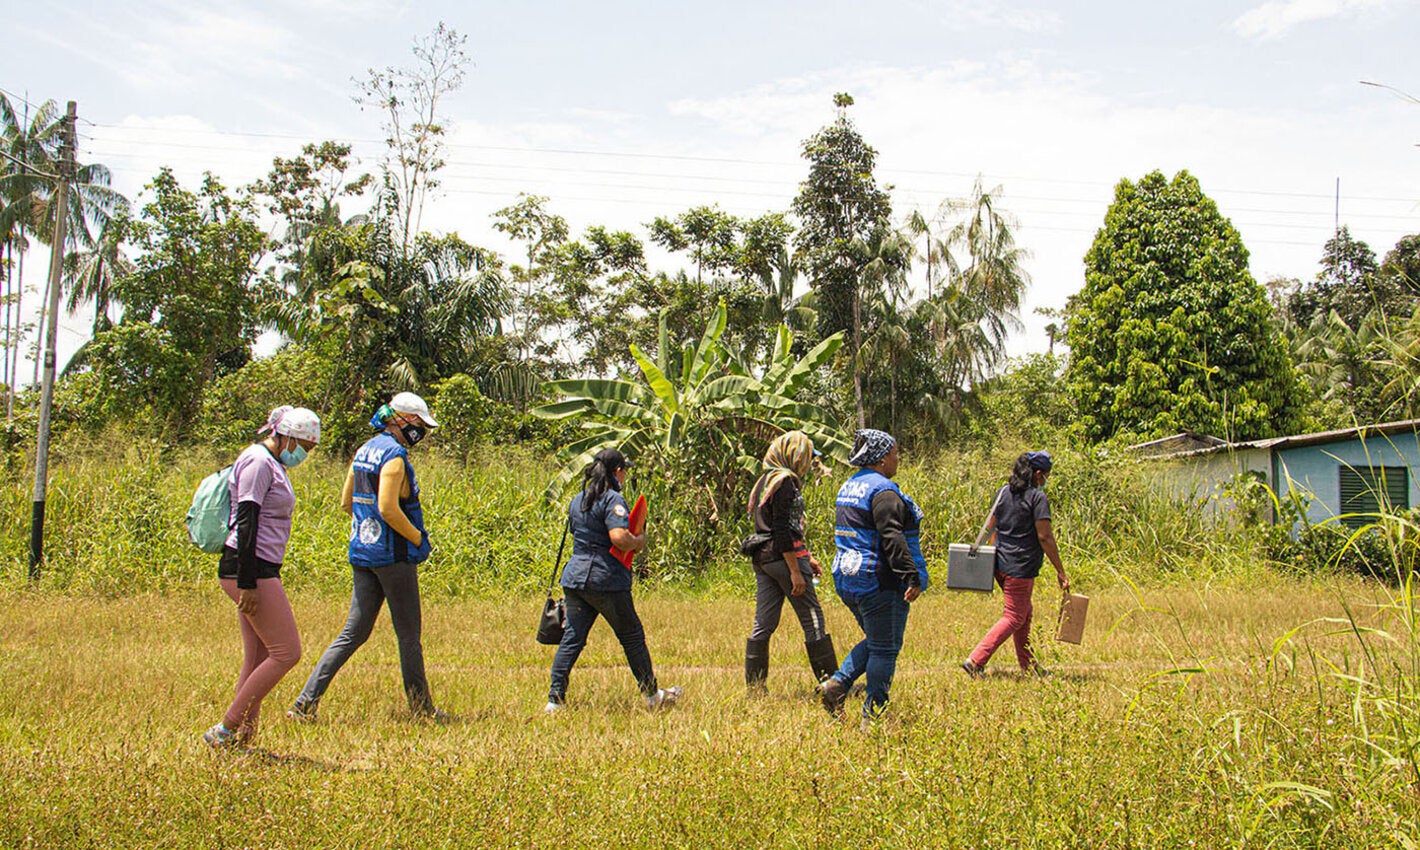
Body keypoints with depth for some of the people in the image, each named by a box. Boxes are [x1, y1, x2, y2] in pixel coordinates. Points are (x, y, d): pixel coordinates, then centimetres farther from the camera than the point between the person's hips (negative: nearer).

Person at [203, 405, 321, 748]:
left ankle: (243, 737, 10)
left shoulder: (272, 464, 19)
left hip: (261, 570, 10)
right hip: (250, 569, -10)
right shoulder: (258, 462, -12)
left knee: (258, 660, 8)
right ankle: (225, 730, -4)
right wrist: (248, 583, -22)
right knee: (287, 653, -9)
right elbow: (245, 523, -18)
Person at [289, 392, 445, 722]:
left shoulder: (364, 451, 13)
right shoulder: (394, 456, -15)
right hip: (393, 555, -8)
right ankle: (422, 709, 13)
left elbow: (347, 503, 18)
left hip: (362, 554, 8)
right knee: (409, 636, 4)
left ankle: (306, 702, 2)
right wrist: (418, 539, -12)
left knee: (353, 633, 9)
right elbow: (388, 509, -24)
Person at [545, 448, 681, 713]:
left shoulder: (577, 500, 14)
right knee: (632, 637, 8)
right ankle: (652, 695, 19)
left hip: (575, 575, 7)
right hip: (606, 579, -7)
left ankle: (555, 700, 2)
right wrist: (638, 541, -5)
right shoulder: (612, 499, -11)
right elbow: (619, 537, -25)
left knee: (572, 638, 7)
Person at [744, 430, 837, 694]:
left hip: (763, 558, 9)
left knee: (764, 623, 7)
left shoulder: (765, 480, 18)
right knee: (812, 619, -1)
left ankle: (754, 686, 8)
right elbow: (782, 529, -18)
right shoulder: (785, 481, -11)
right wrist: (795, 571, -18)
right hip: (784, 556, -9)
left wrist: (805, 557, 25)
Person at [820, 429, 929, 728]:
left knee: (875, 641, 21)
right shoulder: (883, 490, -15)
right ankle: (873, 714, 5)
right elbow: (892, 537, -24)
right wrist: (912, 577, -25)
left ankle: (837, 683, 7)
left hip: (847, 579, 9)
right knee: (885, 648, 1)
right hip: (879, 581, -9)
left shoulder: (849, 486, 14)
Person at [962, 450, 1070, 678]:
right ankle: (975, 661, -10)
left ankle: (1028, 664, 30)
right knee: (1014, 617, -2)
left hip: (1001, 564, 8)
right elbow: (1044, 537, -15)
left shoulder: (1003, 493, 9)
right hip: (1021, 568, -8)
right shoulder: (1037, 497, -12)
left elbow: (991, 529, 15)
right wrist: (1060, 572, -10)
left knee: (1024, 614, 21)